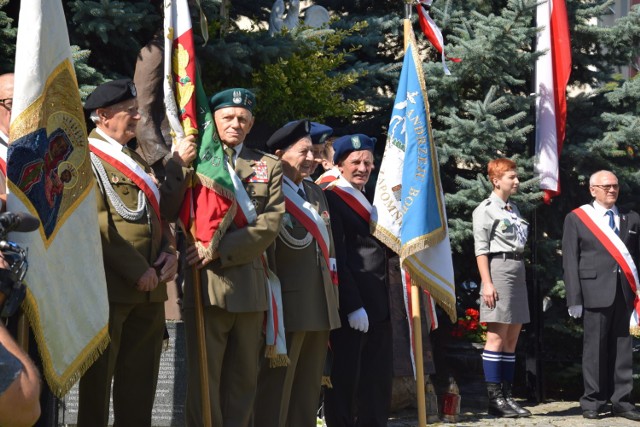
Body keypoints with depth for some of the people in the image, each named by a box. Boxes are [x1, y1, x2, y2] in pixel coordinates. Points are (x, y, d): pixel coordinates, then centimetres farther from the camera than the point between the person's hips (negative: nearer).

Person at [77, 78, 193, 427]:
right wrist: (137, 271, -17)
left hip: (149, 289, 7)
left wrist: (169, 252, 0)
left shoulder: (136, 160, 19)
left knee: (139, 385, 8)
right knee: (98, 381, 1)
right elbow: (94, 223, -15)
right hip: (109, 287, -7)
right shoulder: (85, 157, -6)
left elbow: (158, 211, 20)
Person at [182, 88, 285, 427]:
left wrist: (222, 249, -13)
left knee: (243, 377, 7)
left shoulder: (269, 166, 13)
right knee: (204, 376, -5)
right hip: (205, 283, -2)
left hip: (249, 283, 3)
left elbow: (271, 223, -1)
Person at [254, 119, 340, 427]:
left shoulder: (316, 193, 17)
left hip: (320, 308, 8)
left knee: (309, 388, 11)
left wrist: (332, 303, 18)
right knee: (276, 388, -3)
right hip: (287, 307, -8)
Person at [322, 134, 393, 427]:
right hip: (351, 303, -8)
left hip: (379, 303, 8)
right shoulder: (331, 198, -8)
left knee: (379, 380, 11)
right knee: (345, 379, 0)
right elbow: (336, 257, -14)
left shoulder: (370, 200, 19)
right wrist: (353, 306, -17)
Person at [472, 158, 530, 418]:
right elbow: (481, 250, -10)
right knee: (497, 336, -9)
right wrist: (487, 283, -17)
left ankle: (506, 396, 9)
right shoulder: (485, 209, -4)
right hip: (499, 269, -8)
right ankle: (495, 398, -8)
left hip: (518, 270, 8)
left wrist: (521, 275, 15)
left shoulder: (513, 209, 19)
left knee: (512, 338, 7)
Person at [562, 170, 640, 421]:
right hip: (596, 291, -3)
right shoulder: (576, 219, 5)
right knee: (595, 348, 0)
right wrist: (574, 298, -6)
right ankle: (592, 401, 8)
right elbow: (570, 260, 1)